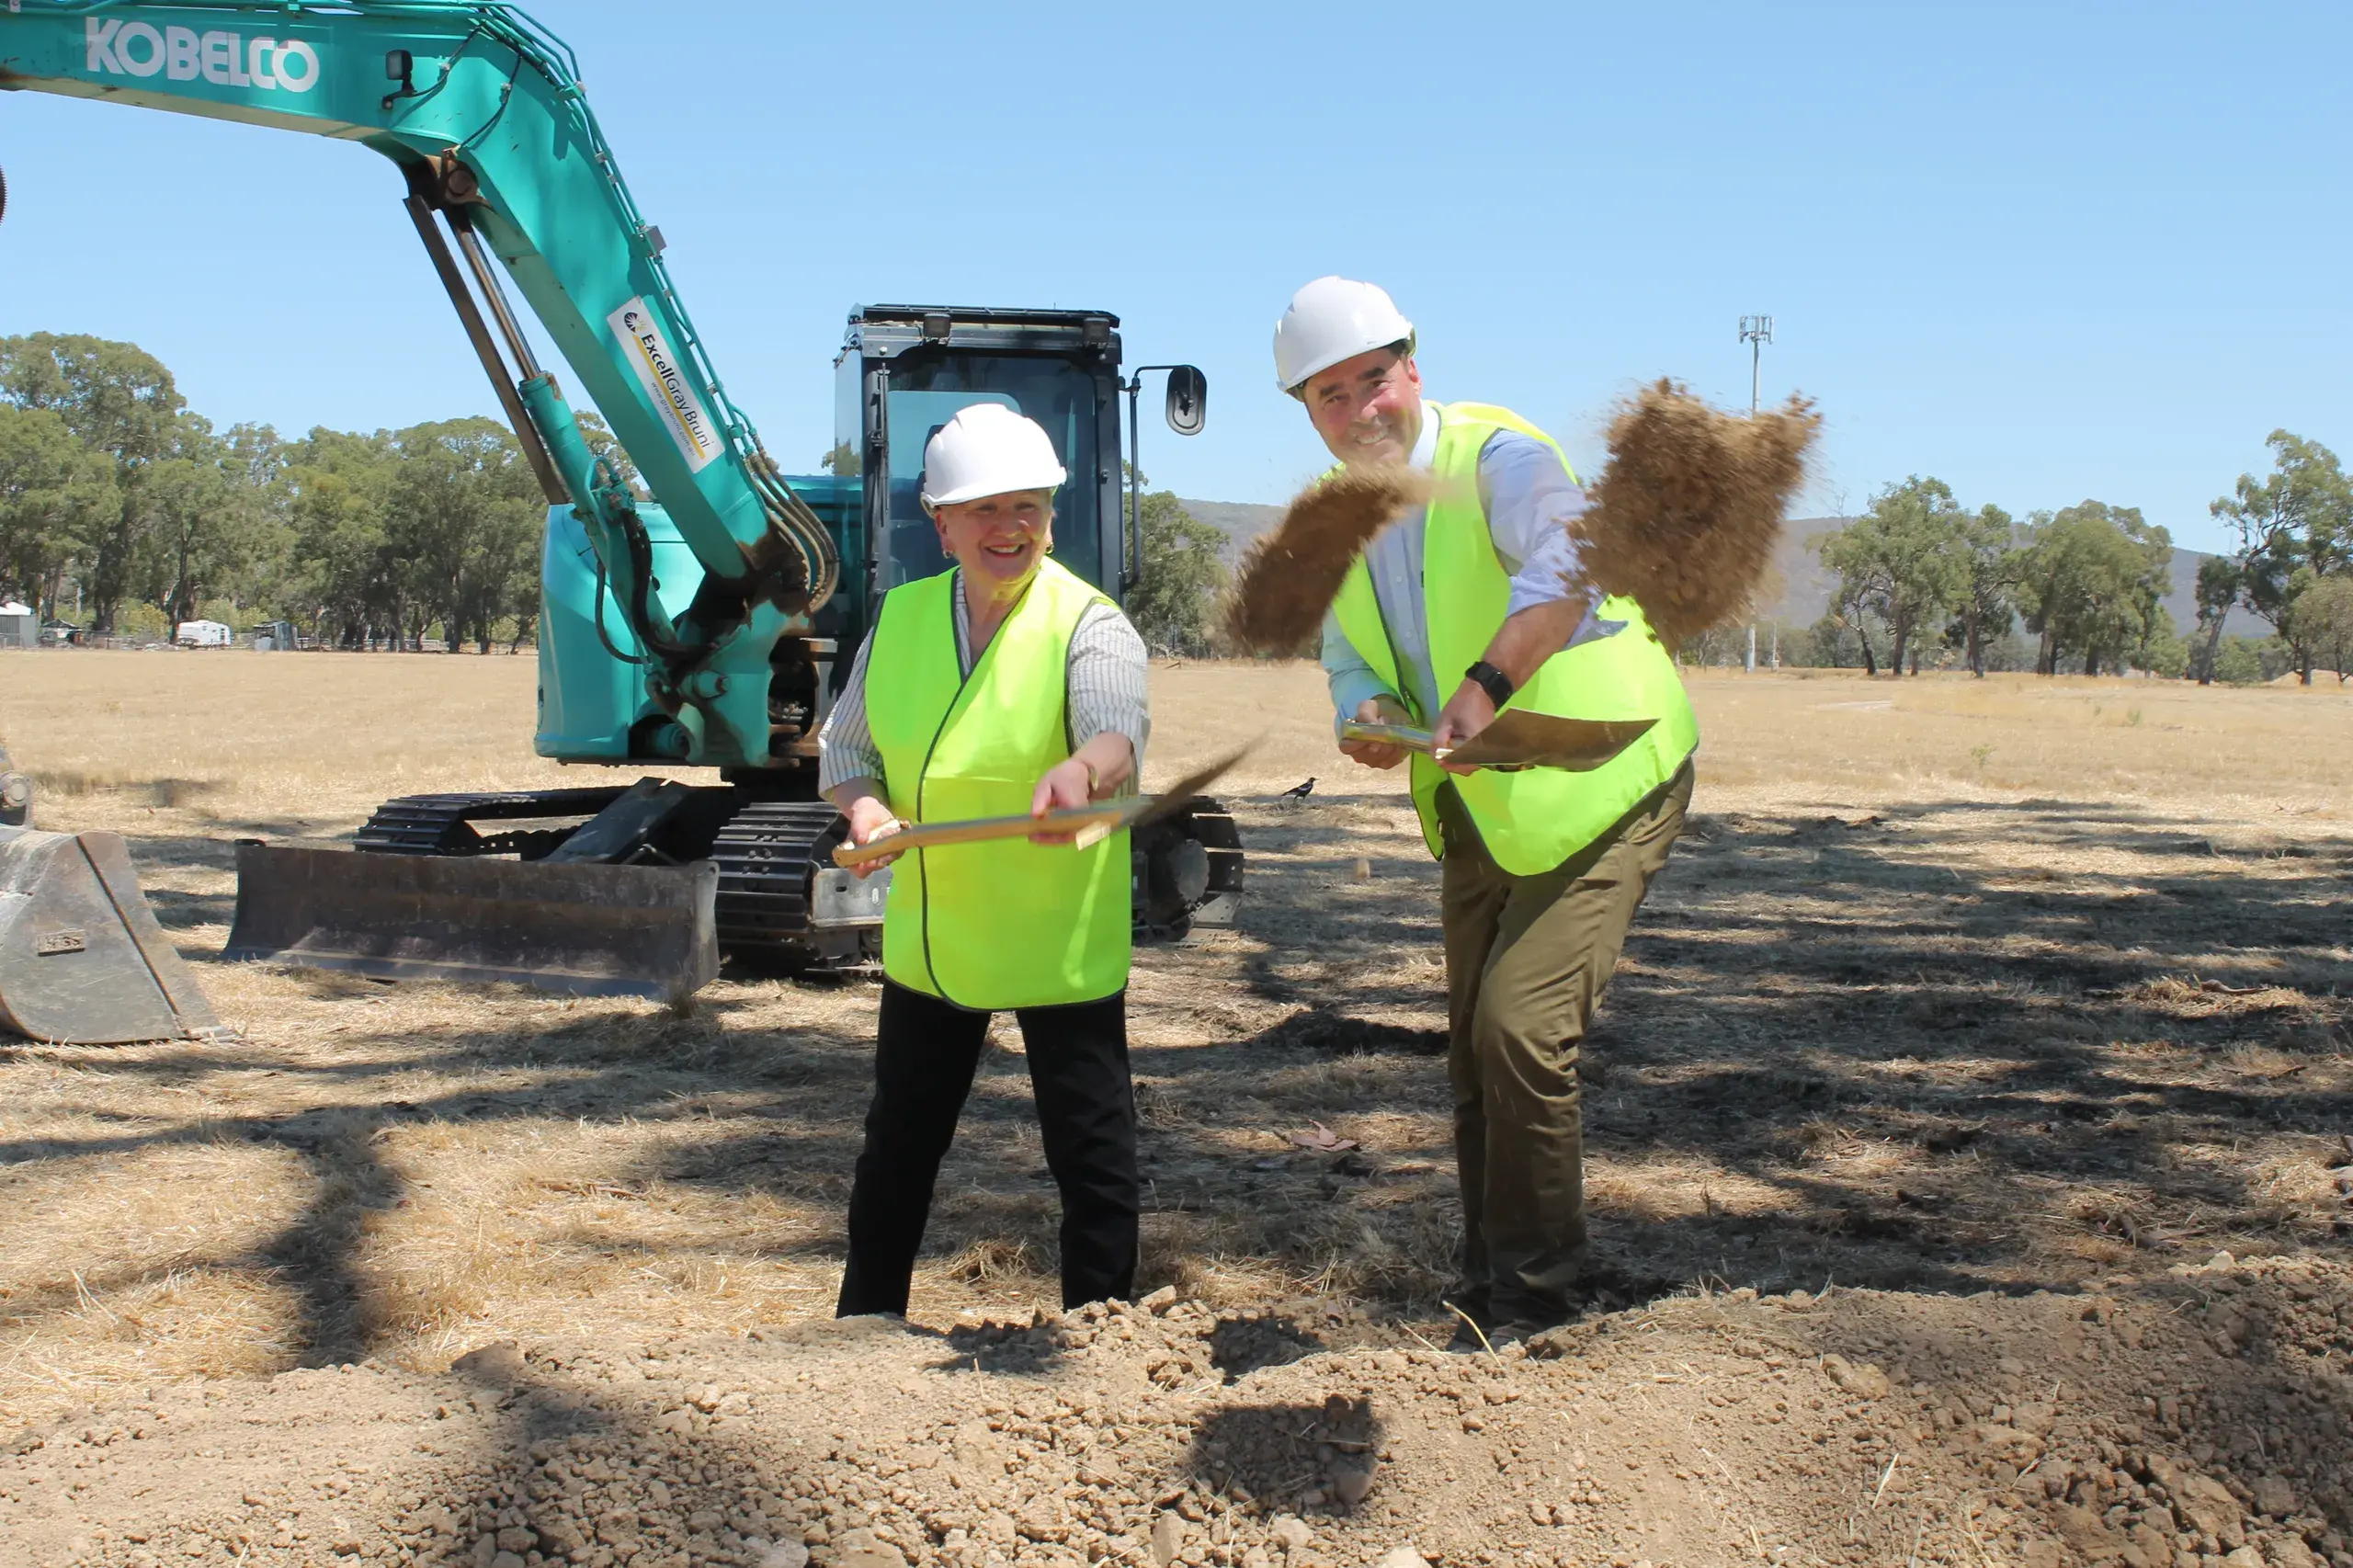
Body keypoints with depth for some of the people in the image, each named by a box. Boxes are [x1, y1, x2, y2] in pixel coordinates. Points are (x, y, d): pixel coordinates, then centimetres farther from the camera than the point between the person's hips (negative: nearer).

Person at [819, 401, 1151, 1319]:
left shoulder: (1088, 624, -14)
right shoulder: (900, 618, 2)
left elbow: (1119, 726, -34)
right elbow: (843, 748, 10)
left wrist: (1084, 768, -58)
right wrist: (865, 808, -12)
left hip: (1061, 947, -5)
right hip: (928, 937, 5)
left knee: (1093, 1159, 2)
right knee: (897, 1150, 19)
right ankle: (862, 1325, 38)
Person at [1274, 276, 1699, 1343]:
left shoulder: (1495, 456, -19)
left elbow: (1562, 567, -39)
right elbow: (1351, 659, 9)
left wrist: (1488, 682, -55)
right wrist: (1369, 715, -15)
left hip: (1596, 792, -8)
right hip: (1477, 812, 8)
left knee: (1519, 1026, -17)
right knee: (1472, 1050, 14)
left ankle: (1537, 1295, 1)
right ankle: (1490, 1291, 30)